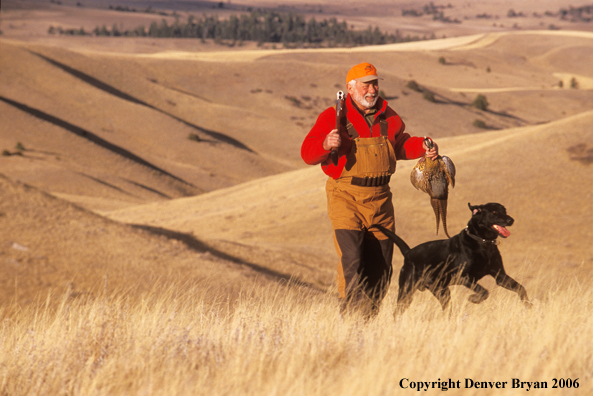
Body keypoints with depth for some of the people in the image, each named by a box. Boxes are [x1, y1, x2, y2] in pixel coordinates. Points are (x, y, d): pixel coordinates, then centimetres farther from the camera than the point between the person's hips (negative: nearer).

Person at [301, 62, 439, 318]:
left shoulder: (388, 116, 12)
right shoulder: (333, 117, -4)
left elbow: (400, 145, 29)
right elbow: (308, 153, -8)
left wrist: (422, 148, 11)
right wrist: (326, 144, -28)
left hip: (380, 198, 5)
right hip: (346, 197, -5)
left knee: (381, 265, 8)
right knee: (351, 259, -20)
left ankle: (368, 318, 22)